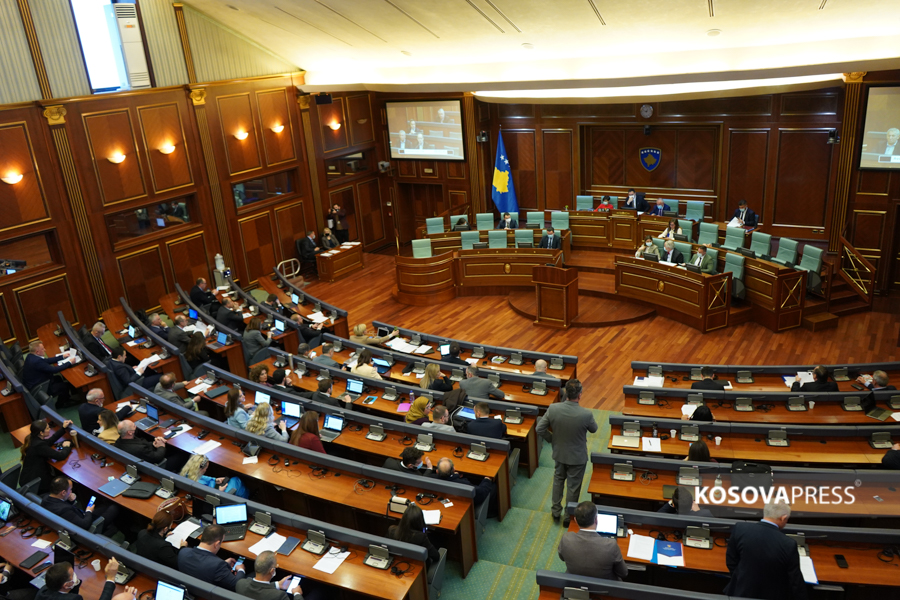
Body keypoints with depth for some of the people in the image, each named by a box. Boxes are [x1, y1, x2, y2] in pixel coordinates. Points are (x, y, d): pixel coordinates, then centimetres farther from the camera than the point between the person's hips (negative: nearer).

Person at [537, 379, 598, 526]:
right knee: (573, 486, 17)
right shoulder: (586, 414, -30)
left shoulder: (553, 408, -23)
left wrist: (552, 439, 3)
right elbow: (593, 429, -7)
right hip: (577, 457, -3)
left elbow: (540, 429, -13)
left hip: (559, 453, 3)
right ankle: (569, 518, 35)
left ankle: (556, 511, 41)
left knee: (558, 479, 27)